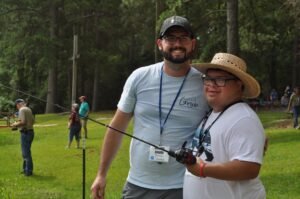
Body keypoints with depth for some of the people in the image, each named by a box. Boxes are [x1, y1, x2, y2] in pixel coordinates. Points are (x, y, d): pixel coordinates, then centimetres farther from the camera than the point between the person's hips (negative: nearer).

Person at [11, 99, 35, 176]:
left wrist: (15, 125, -6)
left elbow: (23, 122, -23)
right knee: (26, 152, 19)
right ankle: (26, 169, 27)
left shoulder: (22, 110, -13)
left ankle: (28, 171, -2)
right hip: (30, 131, 9)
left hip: (25, 133, -9)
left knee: (26, 153, -4)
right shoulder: (28, 109, 14)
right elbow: (33, 121, 19)